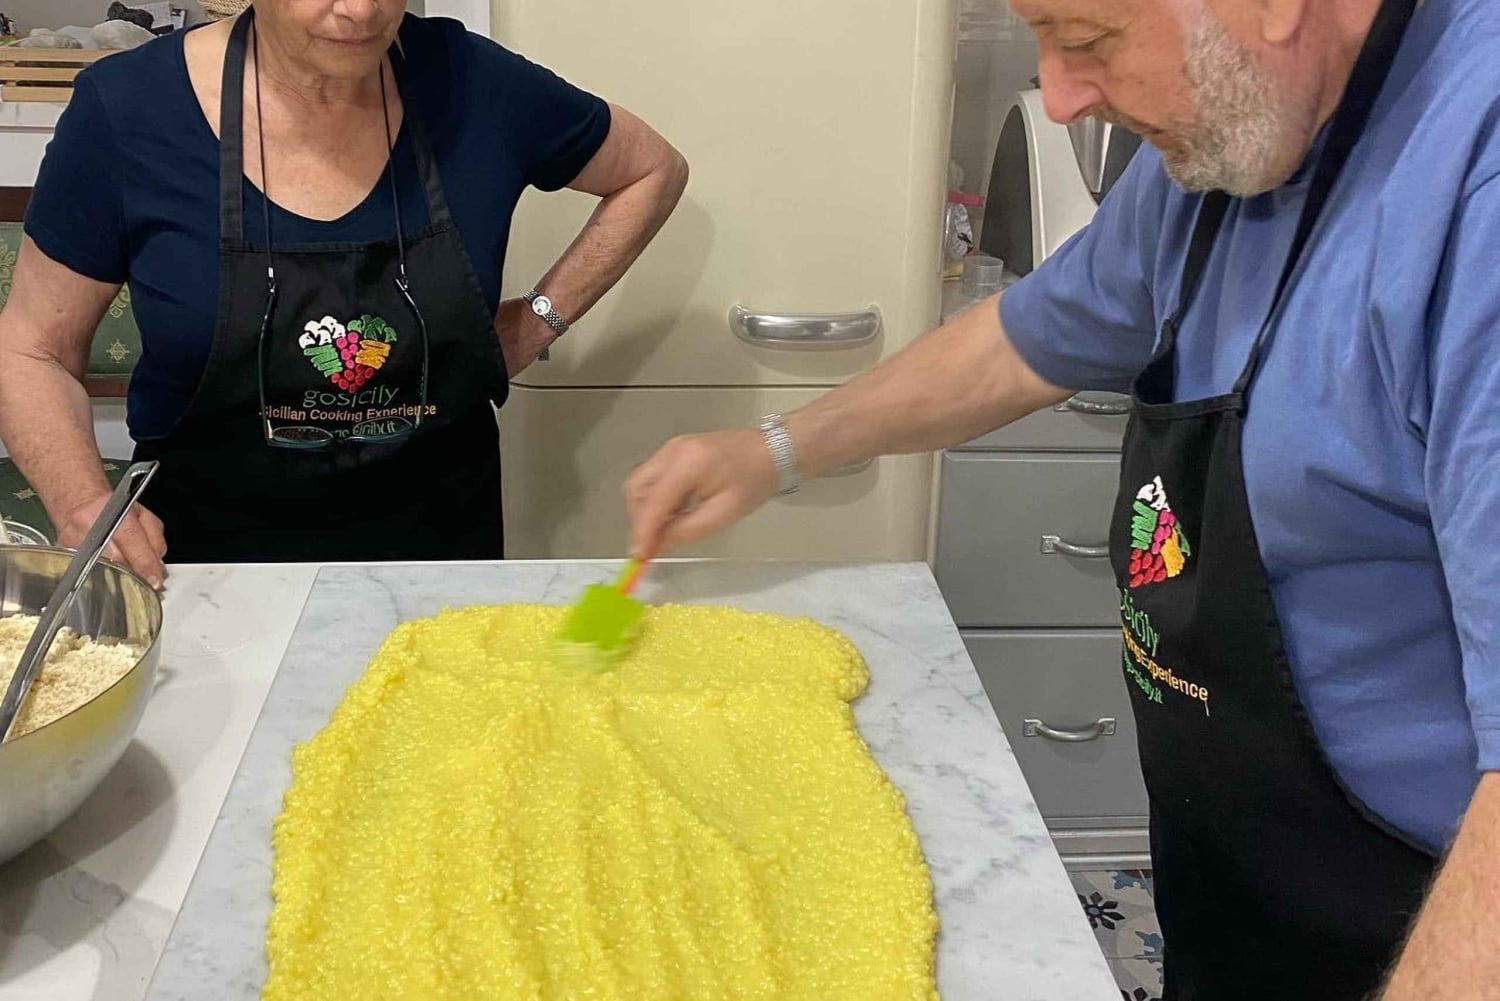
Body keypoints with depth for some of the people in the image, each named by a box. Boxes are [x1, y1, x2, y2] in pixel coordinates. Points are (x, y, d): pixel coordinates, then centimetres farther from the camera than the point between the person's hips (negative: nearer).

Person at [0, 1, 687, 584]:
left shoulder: (471, 85, -12)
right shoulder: (127, 108, -14)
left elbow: (653, 170, 6)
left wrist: (541, 319, -3)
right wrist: (83, 505, -22)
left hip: (440, 550, 2)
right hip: (212, 555, -1)